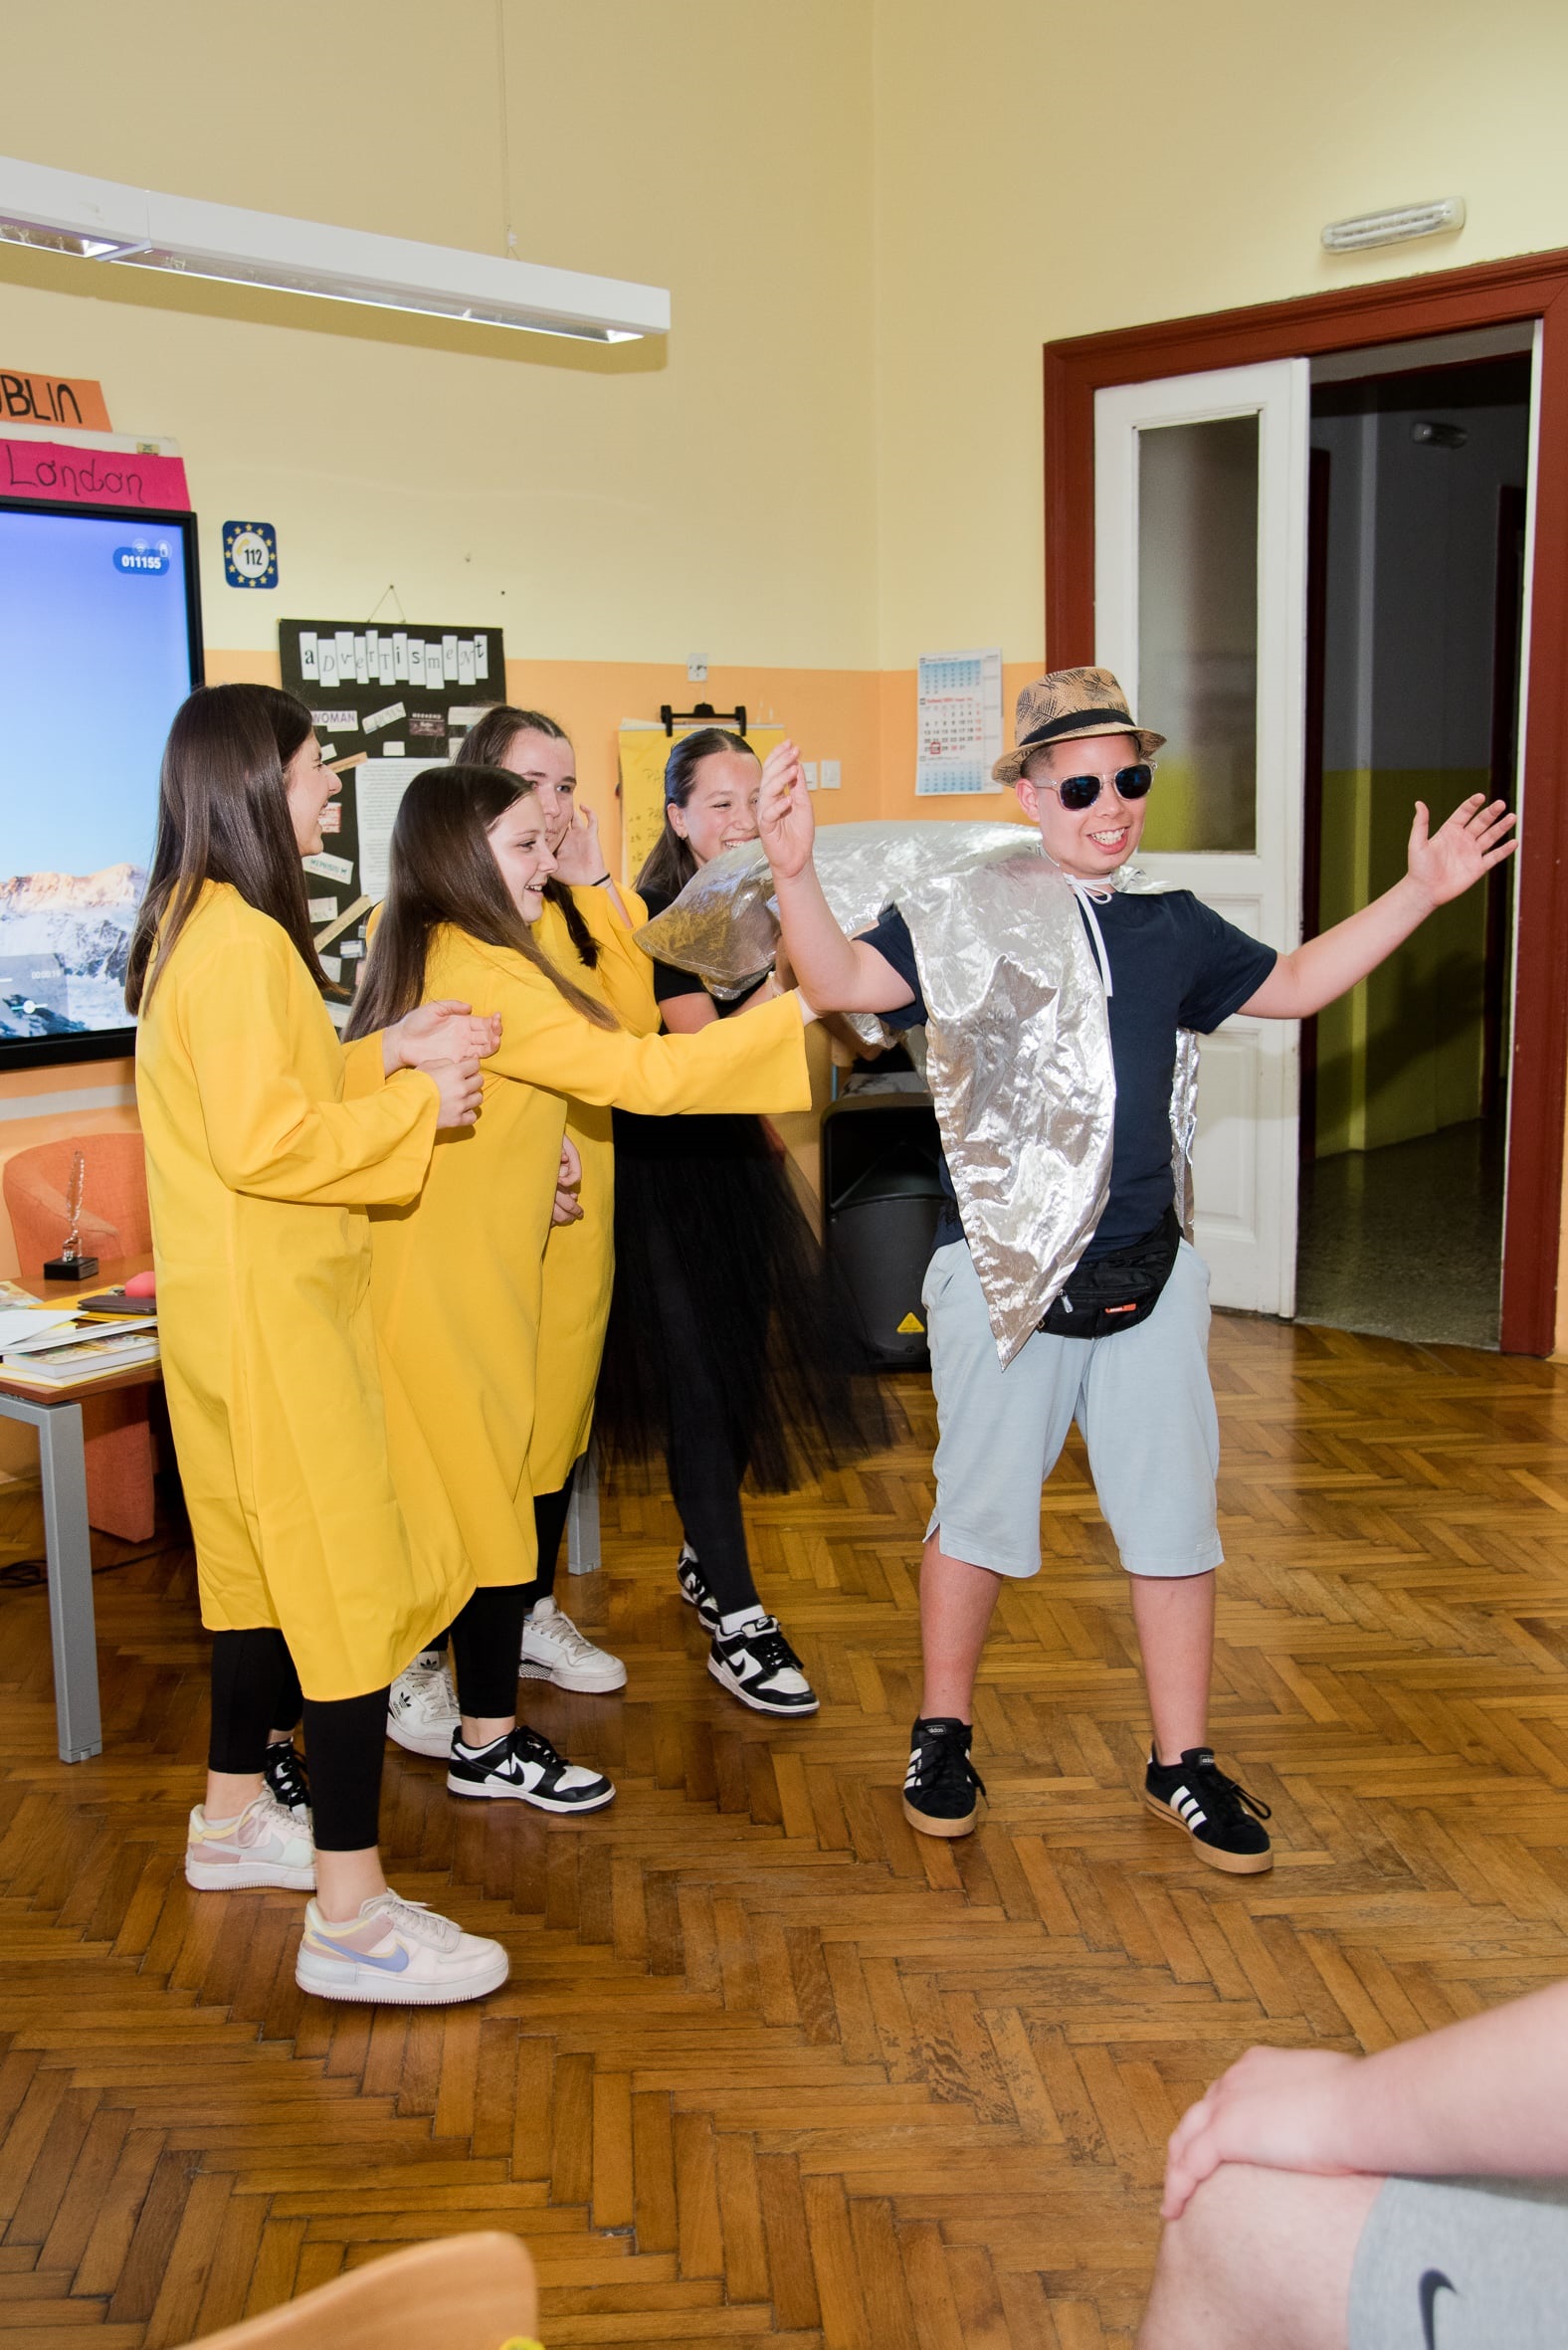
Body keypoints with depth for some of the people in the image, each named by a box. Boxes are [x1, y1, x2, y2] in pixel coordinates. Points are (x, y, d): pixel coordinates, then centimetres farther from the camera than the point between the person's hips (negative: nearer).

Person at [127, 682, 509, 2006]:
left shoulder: (197, 927, 14)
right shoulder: (243, 939, -19)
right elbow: (265, 1142, -25)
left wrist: (385, 1057, 8)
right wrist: (418, 1105, -15)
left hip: (250, 1296, 11)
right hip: (269, 1309, -11)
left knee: (270, 1558, 20)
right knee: (350, 1586, -7)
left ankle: (234, 1821, 35)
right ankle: (351, 1919, -2)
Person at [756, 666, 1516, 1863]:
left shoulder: (1173, 926, 9)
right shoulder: (968, 917, -6)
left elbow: (1293, 984, 23)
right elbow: (846, 981, -19)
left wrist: (1421, 891, 18)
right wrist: (796, 875, -36)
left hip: (1147, 1272, 4)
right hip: (1004, 1271, -4)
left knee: (1175, 1517, 9)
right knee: (980, 1511, 9)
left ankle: (1184, 1764, 25)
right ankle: (943, 1736, 29)